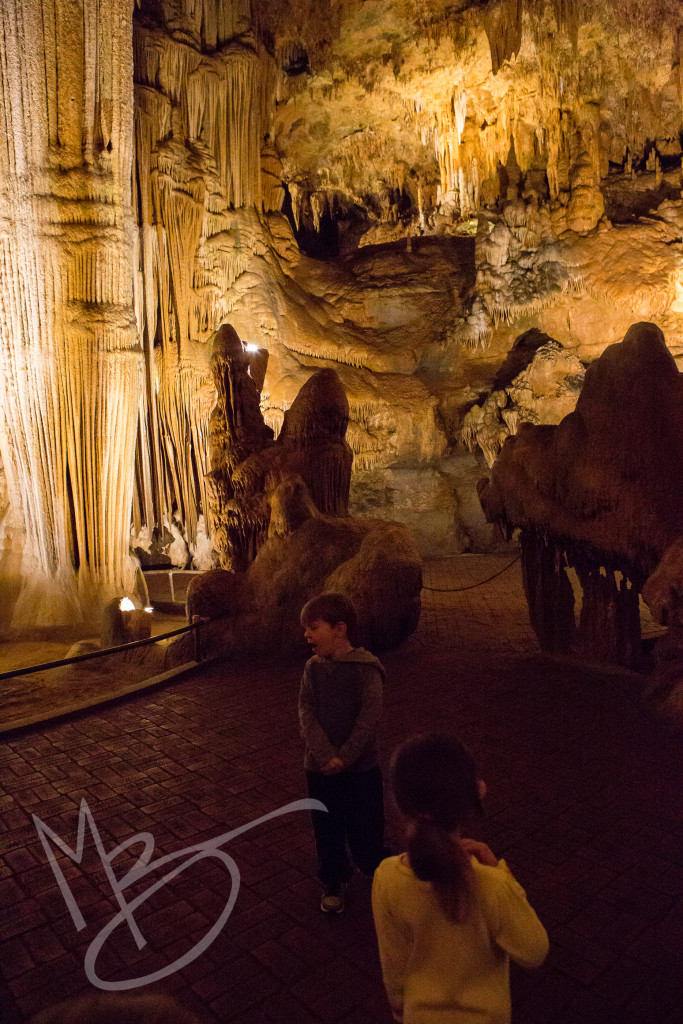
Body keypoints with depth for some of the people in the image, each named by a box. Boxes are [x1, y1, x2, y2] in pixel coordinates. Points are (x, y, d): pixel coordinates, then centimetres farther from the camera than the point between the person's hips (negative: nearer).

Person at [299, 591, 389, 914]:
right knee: (327, 829, 15)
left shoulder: (366, 667, -13)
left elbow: (370, 716, -16)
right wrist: (326, 754, -18)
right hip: (320, 766, 4)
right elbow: (306, 712, -7)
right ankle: (333, 883, 37)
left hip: (360, 766, -3)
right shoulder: (313, 667, -2)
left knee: (364, 827, 7)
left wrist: (345, 756, -18)